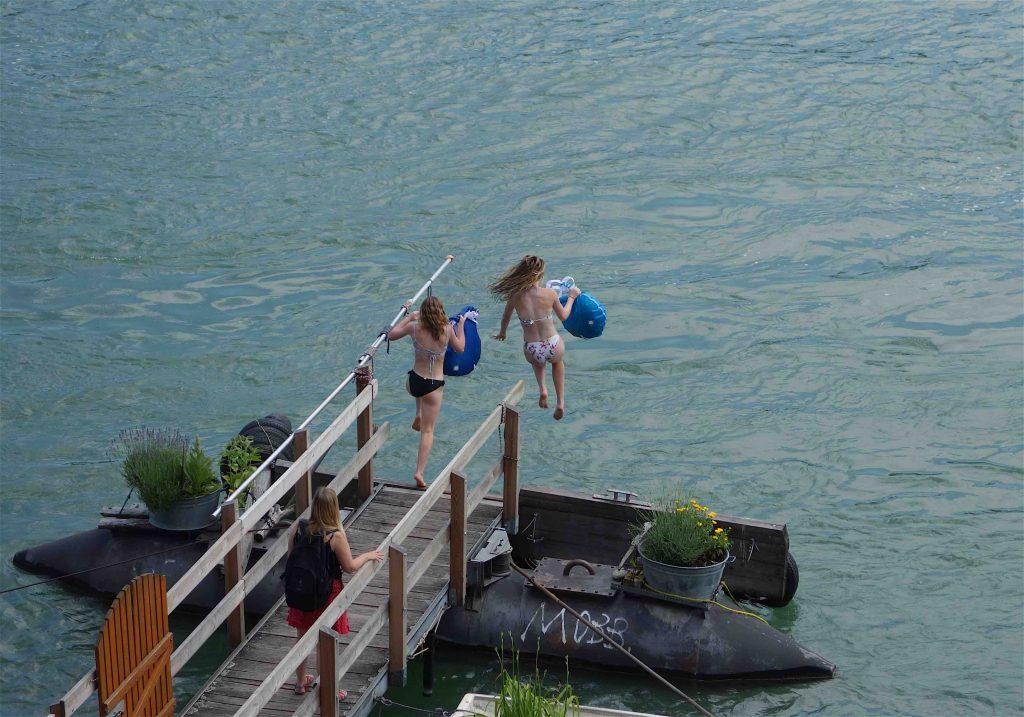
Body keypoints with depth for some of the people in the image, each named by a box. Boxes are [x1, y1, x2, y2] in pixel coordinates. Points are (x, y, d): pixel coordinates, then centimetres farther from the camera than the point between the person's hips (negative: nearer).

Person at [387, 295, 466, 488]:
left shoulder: (414, 327, -10)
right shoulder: (447, 330, -12)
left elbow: (391, 335, 5)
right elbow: (460, 348, 6)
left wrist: (408, 317, 13)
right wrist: (461, 326, 19)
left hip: (413, 383, 2)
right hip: (434, 387, -2)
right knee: (428, 430, 7)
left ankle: (418, 416, 35)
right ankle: (419, 472, 0)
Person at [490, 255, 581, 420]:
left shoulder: (515, 296, -11)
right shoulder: (550, 294, -13)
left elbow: (505, 319, 9)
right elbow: (563, 316, 5)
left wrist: (502, 332, 31)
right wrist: (571, 297, 22)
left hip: (532, 353, 1)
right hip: (553, 348, -1)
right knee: (557, 361, 38)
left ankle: (542, 389, 18)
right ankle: (560, 401, 30)